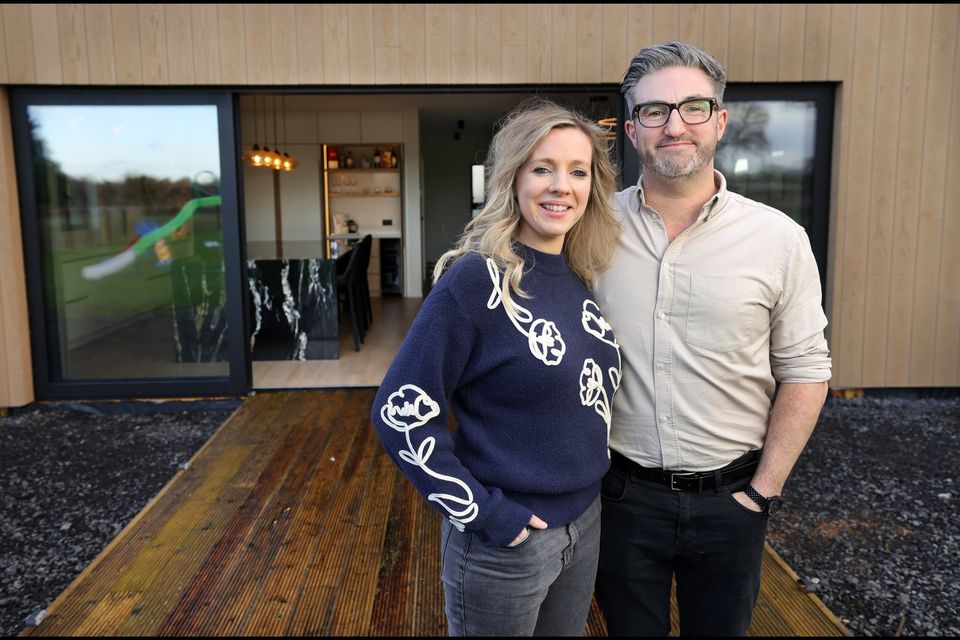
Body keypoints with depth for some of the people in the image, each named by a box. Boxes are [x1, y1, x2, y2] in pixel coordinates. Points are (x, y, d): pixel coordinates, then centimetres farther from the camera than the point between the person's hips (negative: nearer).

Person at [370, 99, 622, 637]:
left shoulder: (581, 277, 0)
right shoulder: (476, 280, -19)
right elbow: (400, 412, -20)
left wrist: (594, 471, 9)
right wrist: (481, 511, -18)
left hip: (586, 521, 7)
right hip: (504, 541, -6)